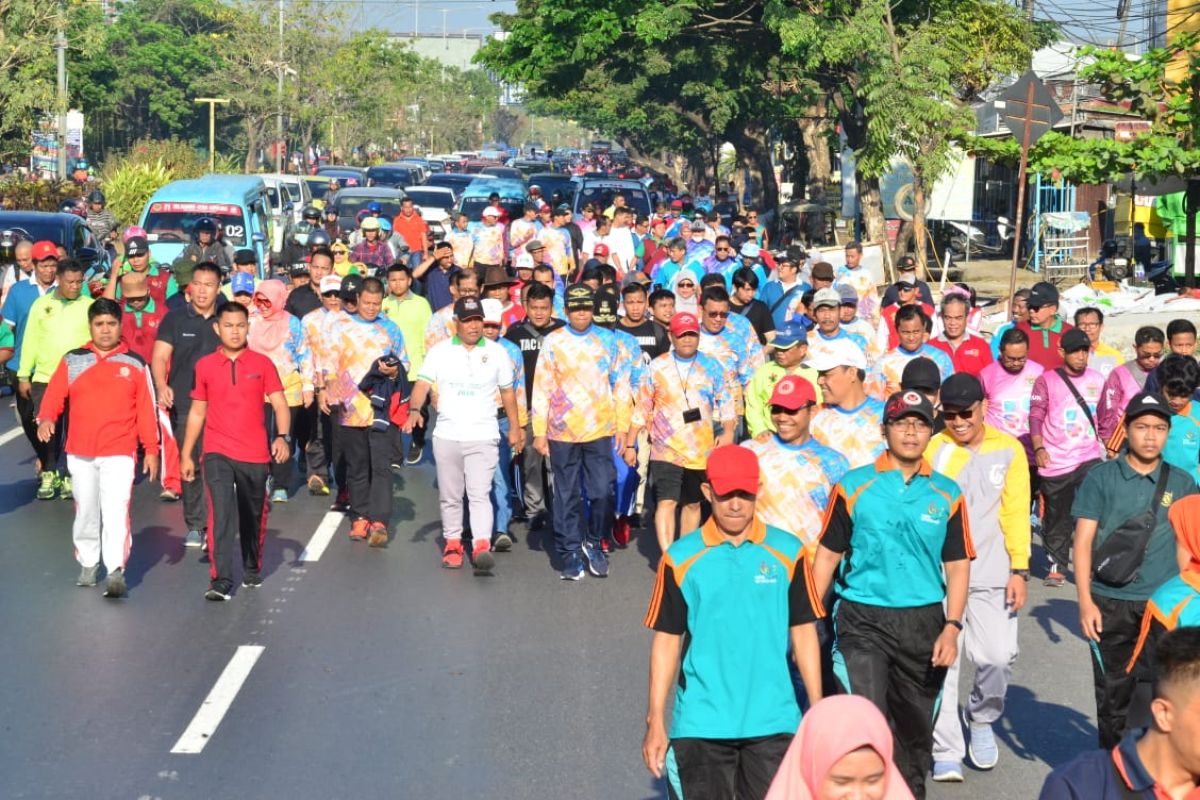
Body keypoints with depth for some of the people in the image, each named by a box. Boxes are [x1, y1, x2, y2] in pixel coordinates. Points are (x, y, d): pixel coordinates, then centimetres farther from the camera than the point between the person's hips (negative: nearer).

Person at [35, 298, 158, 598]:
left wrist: (151, 449, 3)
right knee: (86, 511, 12)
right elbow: (54, 394, -1)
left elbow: (146, 409, 5)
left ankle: (116, 571, -19)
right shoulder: (72, 361, 7)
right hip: (80, 453, 2)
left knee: (116, 510, -15)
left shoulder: (135, 364, 5)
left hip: (120, 453, -2)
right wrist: (46, 419, -21)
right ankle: (87, 564, 27)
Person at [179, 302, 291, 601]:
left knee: (254, 517, 14)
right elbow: (197, 412, 11)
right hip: (217, 453, -1)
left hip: (255, 454, 1)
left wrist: (283, 436, -20)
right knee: (221, 514, -14)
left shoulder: (262, 363, 1)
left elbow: (279, 405, -2)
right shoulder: (204, 366, 4)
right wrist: (186, 454, 10)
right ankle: (220, 582, -16)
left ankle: (253, 571, 35)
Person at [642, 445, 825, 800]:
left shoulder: (787, 551, 2)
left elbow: (803, 634, 6)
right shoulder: (681, 558, 0)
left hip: (772, 722, 0)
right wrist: (655, 721, 0)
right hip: (700, 725, 0)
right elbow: (666, 641, 3)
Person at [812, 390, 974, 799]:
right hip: (863, 620, -2)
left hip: (923, 624, 3)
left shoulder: (947, 494, 5)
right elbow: (827, 555, 4)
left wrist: (952, 626, -4)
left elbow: (958, 565, 7)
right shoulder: (853, 487, 0)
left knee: (916, 730, 14)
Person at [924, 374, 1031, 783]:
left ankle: (982, 719, 26)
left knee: (999, 655, -4)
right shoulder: (932, 449, -1)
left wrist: (1019, 569, 0)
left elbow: (1017, 512, 4)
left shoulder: (1009, 450, 3)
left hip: (991, 575, 1)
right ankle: (946, 751, 8)